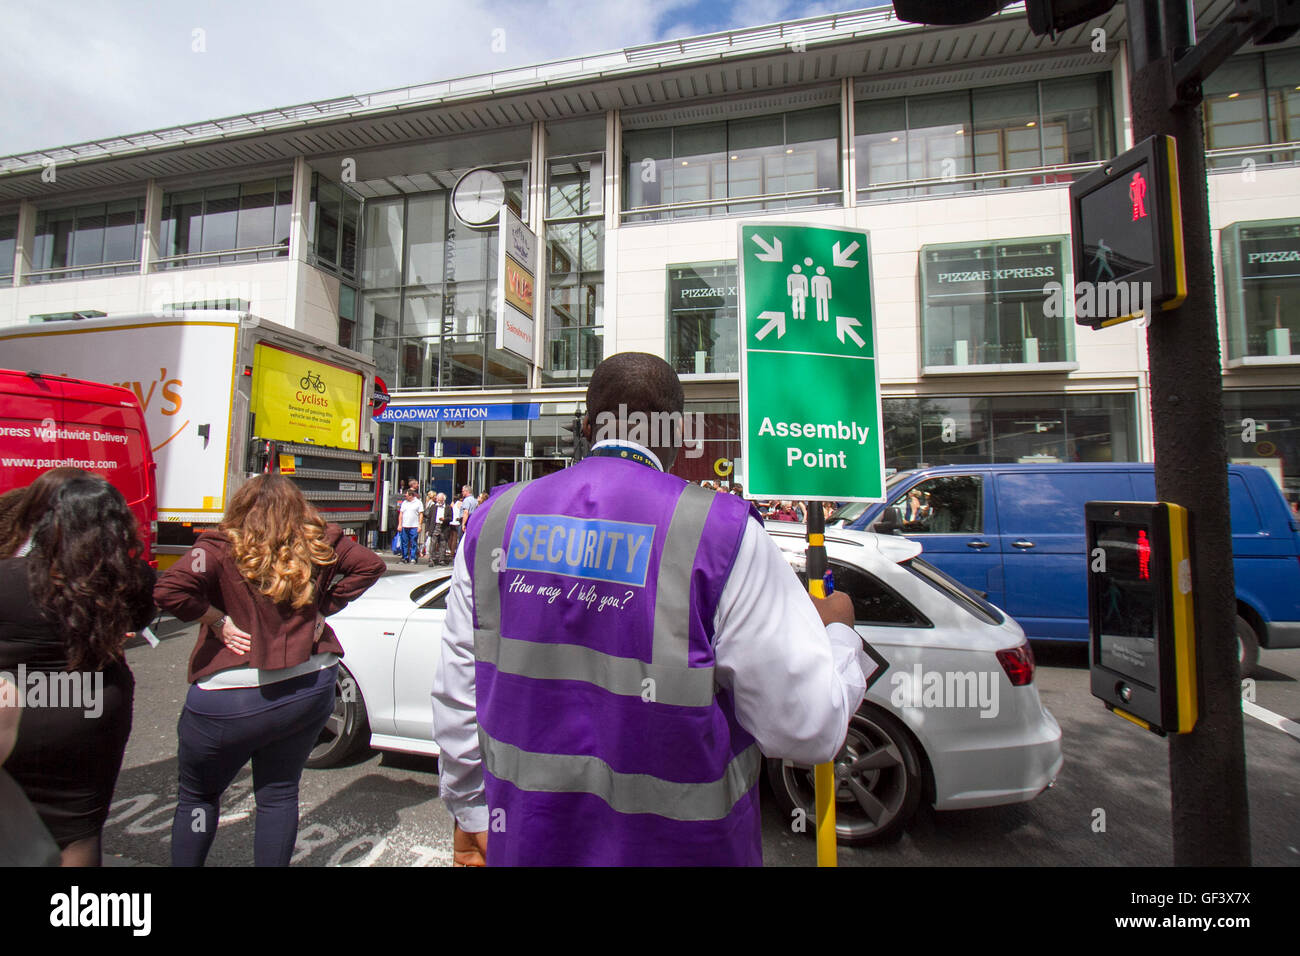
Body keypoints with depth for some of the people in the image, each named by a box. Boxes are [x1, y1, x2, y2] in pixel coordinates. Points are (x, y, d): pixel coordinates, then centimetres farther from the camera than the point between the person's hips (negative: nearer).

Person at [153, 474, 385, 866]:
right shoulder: (321, 544, -2)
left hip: (230, 701, -3)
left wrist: (217, 620, -11)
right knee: (279, 795, 19)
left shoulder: (223, 550, -12)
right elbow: (369, 564, 5)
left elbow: (168, 590, -25)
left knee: (198, 796, 23)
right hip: (309, 690, 3)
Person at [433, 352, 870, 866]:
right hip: (672, 847, -3)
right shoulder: (722, 533, -20)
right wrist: (838, 632, 1)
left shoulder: (494, 520, -6)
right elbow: (809, 728, -18)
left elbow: (456, 697, 1)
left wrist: (471, 813, 17)